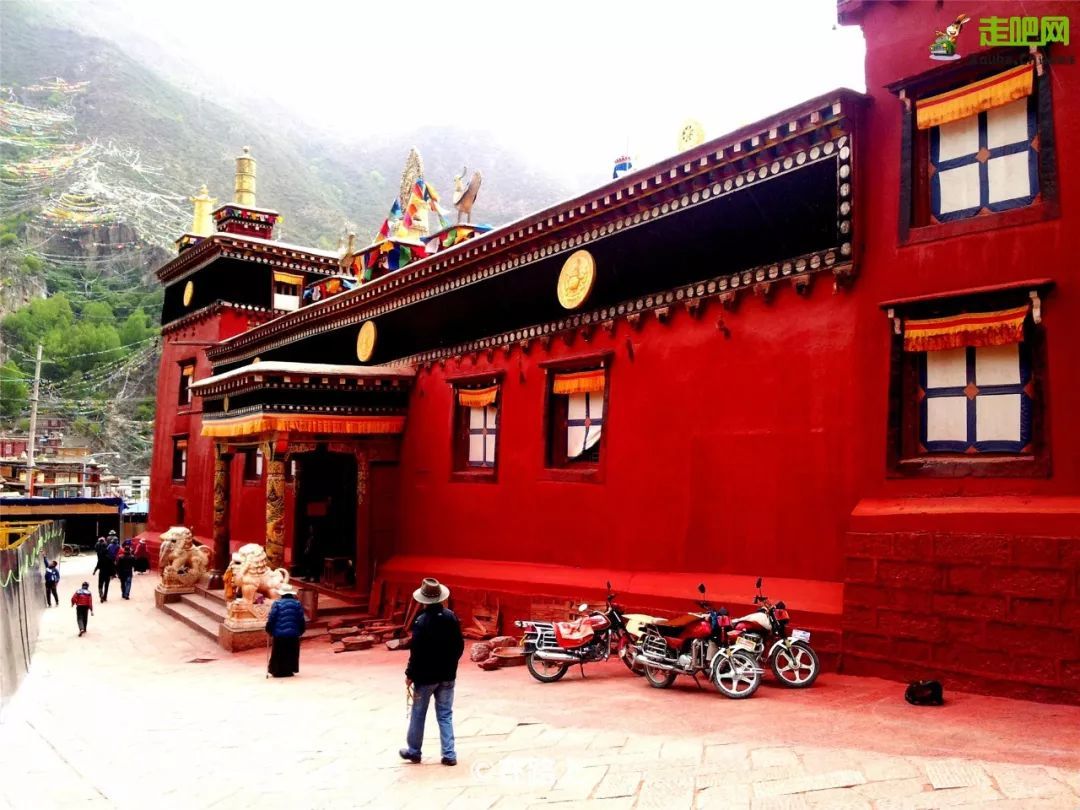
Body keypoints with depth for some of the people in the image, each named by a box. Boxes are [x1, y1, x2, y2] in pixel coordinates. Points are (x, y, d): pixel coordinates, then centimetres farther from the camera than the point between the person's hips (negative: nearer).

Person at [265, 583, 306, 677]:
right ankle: (289, 670, 14)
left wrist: (269, 629, 6)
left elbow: (271, 618, -7)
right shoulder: (297, 604, 0)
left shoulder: (277, 603, -7)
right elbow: (301, 620, 3)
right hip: (293, 634, 2)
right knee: (291, 653, 12)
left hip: (279, 633, -2)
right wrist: (301, 630, 15)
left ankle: (278, 671, 12)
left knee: (279, 653, 8)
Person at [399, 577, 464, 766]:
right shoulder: (451, 618, -5)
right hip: (447, 675, 4)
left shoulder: (421, 621, -19)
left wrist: (410, 675, -6)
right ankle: (449, 755, 8)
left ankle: (414, 751, 27)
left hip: (425, 676, -4)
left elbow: (416, 652, -17)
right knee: (445, 715, 11)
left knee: (418, 715, 14)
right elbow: (460, 646, 3)